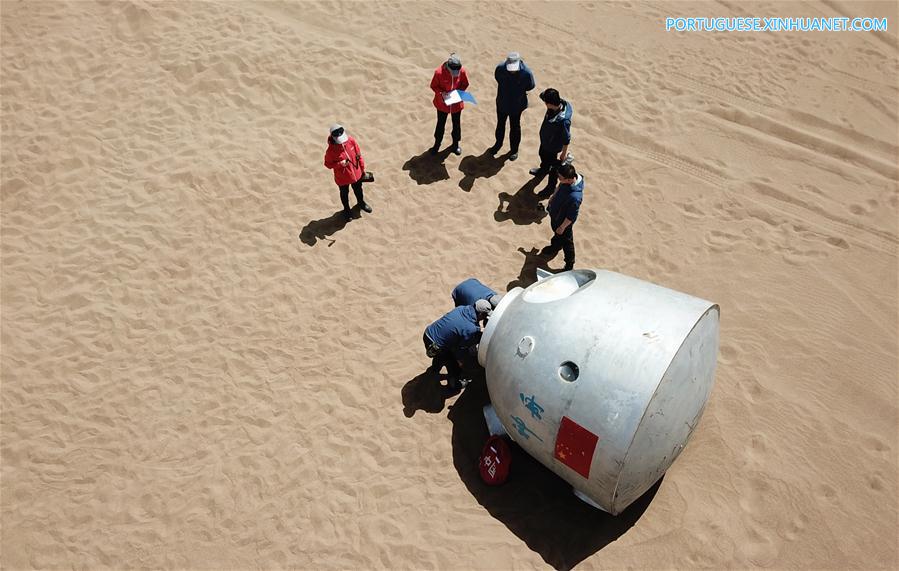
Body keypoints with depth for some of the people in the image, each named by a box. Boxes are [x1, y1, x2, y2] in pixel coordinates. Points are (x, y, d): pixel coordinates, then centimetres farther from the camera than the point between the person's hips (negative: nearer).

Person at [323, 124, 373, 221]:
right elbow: (328, 164, -15)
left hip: (356, 173, 4)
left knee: (358, 190, 30)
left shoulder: (351, 141, -18)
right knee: (344, 194, 23)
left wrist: (362, 168, 5)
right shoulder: (331, 150, -28)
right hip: (342, 177, -3)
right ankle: (346, 209, 50)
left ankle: (361, 202, 61)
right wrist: (340, 164, -32)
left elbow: (358, 154, -4)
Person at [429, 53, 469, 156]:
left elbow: (465, 84, -1)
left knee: (456, 124, 18)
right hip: (442, 103, -2)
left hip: (456, 103, 2)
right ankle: (437, 144, 37)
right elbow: (433, 86, -11)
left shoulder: (462, 71, -19)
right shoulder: (439, 72, -26)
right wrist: (441, 93, -28)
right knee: (440, 124, 16)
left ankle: (456, 144, 40)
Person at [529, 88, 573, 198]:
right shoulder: (560, 102, -24)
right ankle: (543, 170, 70)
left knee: (553, 167, 20)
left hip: (553, 147, -8)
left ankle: (551, 187, 47)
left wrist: (563, 154, -16)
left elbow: (566, 139, -29)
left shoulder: (563, 120, -45)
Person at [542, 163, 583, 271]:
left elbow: (571, 217, -30)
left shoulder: (574, 197, -47)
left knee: (566, 241, 19)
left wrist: (562, 227, -15)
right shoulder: (573, 176, -24)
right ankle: (555, 247, 66)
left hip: (563, 221, -7)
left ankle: (569, 265, 45)